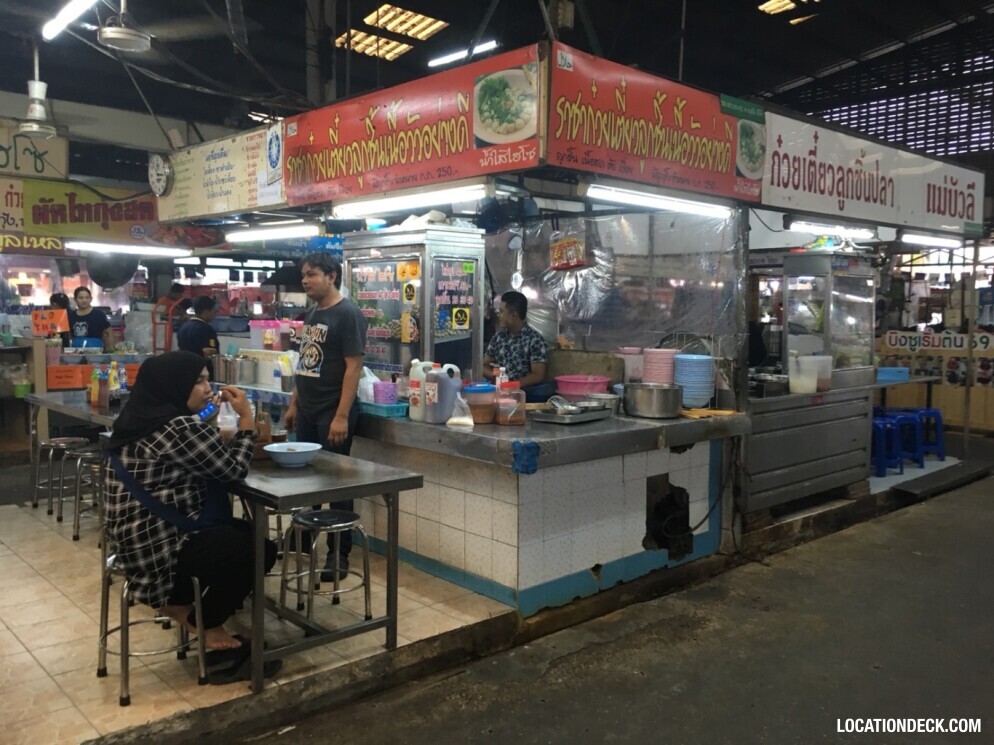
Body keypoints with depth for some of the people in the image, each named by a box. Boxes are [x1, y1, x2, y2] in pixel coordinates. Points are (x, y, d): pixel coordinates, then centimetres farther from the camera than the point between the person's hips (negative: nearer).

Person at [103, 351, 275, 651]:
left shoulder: (140, 419, 8)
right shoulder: (180, 427, -23)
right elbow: (234, 468, -15)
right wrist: (246, 418, -6)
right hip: (159, 546, -10)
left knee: (244, 531, 18)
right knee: (260, 550, -6)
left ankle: (178, 599, 21)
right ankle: (207, 624, 12)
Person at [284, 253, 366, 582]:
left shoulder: (348, 314, -11)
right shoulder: (312, 314, 14)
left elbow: (353, 367, -17)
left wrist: (342, 416, -21)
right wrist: (294, 404, 16)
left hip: (332, 414, -8)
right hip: (307, 412, 8)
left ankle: (339, 555, 10)